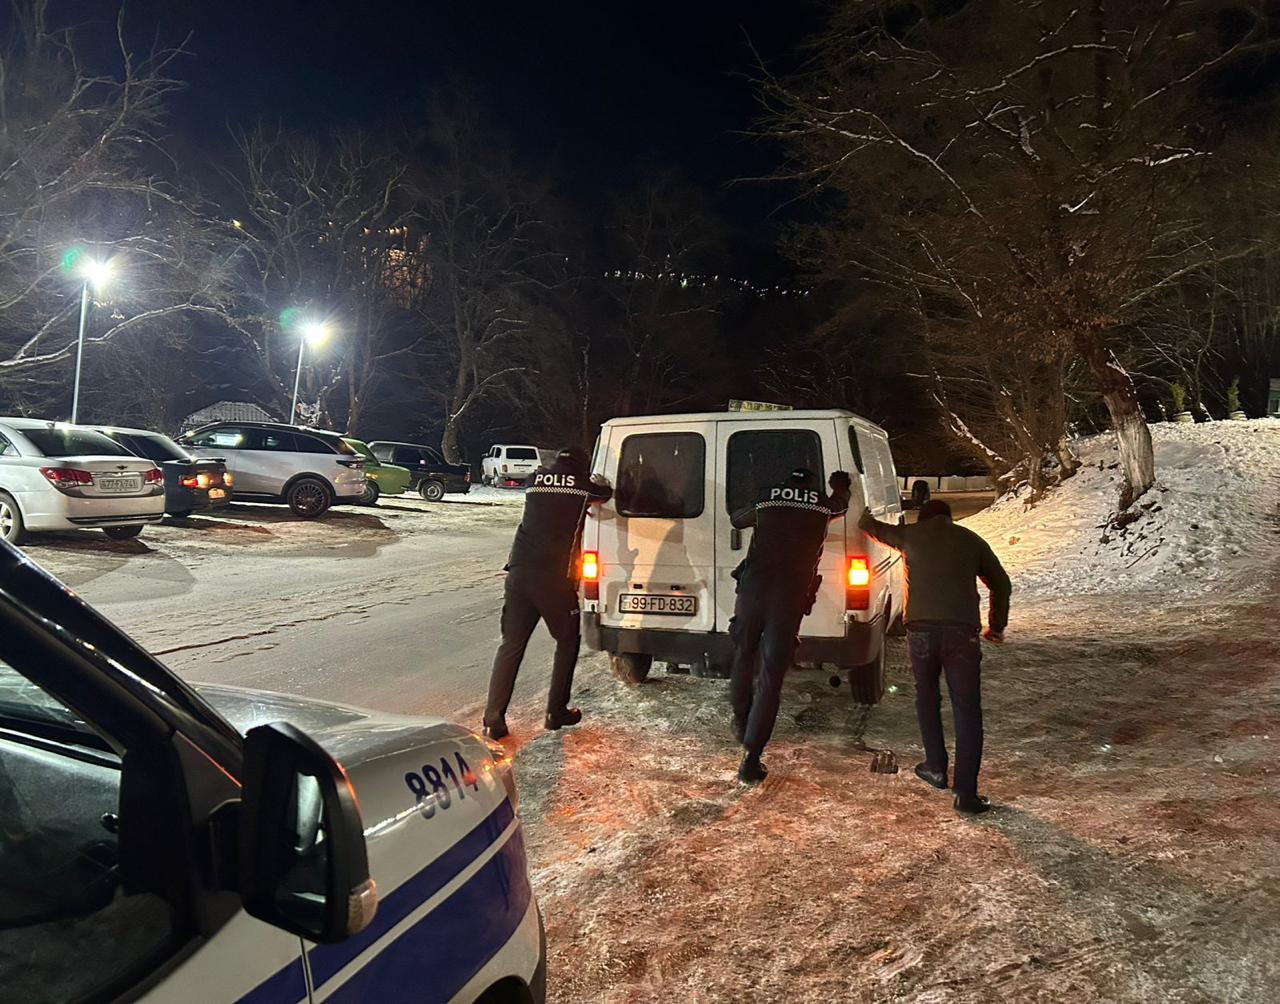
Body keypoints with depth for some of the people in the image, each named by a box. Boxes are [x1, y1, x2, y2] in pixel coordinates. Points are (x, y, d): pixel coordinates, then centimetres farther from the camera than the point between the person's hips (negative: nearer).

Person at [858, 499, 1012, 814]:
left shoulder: (910, 535, 15)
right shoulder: (970, 540, 17)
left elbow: (871, 527, 34)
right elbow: (1001, 584, 21)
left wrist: (865, 518, 58)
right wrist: (997, 626, 33)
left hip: (922, 628, 1)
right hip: (962, 631, 0)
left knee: (927, 698, 23)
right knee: (967, 712, 3)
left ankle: (936, 768, 28)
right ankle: (966, 792, -1)